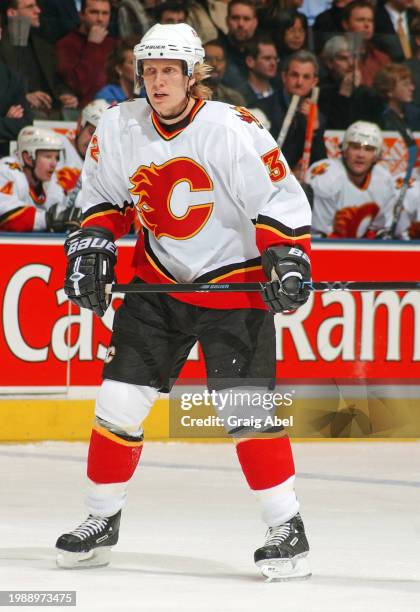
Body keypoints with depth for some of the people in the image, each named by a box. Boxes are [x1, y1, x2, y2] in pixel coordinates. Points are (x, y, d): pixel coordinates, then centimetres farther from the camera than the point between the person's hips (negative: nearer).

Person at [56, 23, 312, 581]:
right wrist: (91, 247, 0)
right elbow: (104, 196, 13)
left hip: (234, 283, -5)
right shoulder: (120, 127, -3)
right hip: (158, 282, 5)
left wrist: (287, 261, -25)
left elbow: (281, 197, -16)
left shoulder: (232, 130, -19)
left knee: (245, 409, -14)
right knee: (119, 401, 2)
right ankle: (101, 523, 18)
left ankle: (287, 529, -4)